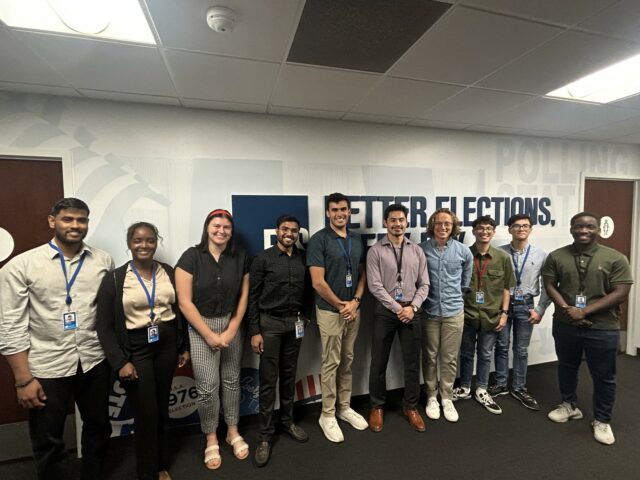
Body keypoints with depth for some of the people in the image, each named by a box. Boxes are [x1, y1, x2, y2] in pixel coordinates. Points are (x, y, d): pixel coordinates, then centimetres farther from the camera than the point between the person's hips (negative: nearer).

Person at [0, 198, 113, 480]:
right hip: (47, 367, -2)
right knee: (48, 441, 16)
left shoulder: (103, 261, -2)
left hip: (95, 362, 3)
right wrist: (23, 379, -8)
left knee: (98, 428, 21)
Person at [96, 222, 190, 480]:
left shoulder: (169, 273, -1)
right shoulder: (114, 279, -9)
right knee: (145, 414, 7)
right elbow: (105, 326, -7)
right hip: (135, 349, -3)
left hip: (166, 345, 3)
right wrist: (120, 362, -13)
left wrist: (184, 347, 8)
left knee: (162, 408, 17)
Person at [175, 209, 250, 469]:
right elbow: (185, 302, -12)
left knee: (232, 379, 13)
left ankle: (233, 432, 35)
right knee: (208, 385, 2)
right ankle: (211, 439, 27)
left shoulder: (240, 257, -2)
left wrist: (231, 330, -4)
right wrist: (209, 335, -11)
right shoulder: (191, 257, -11)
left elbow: (244, 295, 2)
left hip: (231, 324, 3)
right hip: (200, 327, -2)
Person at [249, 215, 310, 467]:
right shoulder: (263, 258, -7)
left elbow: (308, 289, 11)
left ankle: (288, 421, 35)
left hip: (295, 323, 4)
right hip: (270, 323, -3)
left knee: (289, 375, 16)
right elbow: (252, 297, -7)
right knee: (268, 380, 4)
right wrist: (254, 331, -10)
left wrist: (305, 318, 6)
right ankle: (265, 435, 20)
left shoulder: (303, 258, 4)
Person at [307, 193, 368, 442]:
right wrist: (340, 305, -10)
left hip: (353, 309, 6)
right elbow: (318, 282, -16)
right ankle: (327, 415, 23)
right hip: (330, 311, -5)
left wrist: (355, 301, -5)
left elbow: (362, 274, 9)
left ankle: (345, 407, 33)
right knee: (331, 363, 5)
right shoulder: (319, 239, -12)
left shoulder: (357, 240, 6)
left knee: (347, 361, 17)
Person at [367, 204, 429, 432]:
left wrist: (412, 307, -10)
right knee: (379, 362, 9)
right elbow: (375, 286, -10)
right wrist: (397, 308, -14)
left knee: (412, 362, 12)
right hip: (385, 311, -2)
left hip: (411, 311, 3)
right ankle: (377, 406, 29)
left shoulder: (417, 250, 5)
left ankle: (410, 406, 32)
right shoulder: (376, 251, -5)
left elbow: (424, 284, 4)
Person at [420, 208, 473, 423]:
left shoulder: (464, 251, -1)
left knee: (450, 358, 10)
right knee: (430, 357, 10)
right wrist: (423, 300, 7)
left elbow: (466, 281, 14)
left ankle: (447, 398, 28)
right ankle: (431, 397, 28)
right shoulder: (421, 249, -7)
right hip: (429, 312, -1)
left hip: (454, 312, 1)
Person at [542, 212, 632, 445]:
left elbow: (621, 294, -11)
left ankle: (602, 421, 31)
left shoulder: (615, 258, -6)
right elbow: (549, 285, -1)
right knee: (566, 368, 18)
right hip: (565, 325, 2)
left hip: (603, 329, -2)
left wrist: (584, 311, -18)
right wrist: (567, 309, -15)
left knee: (603, 376, 11)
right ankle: (570, 406, 39)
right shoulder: (556, 256, 0)